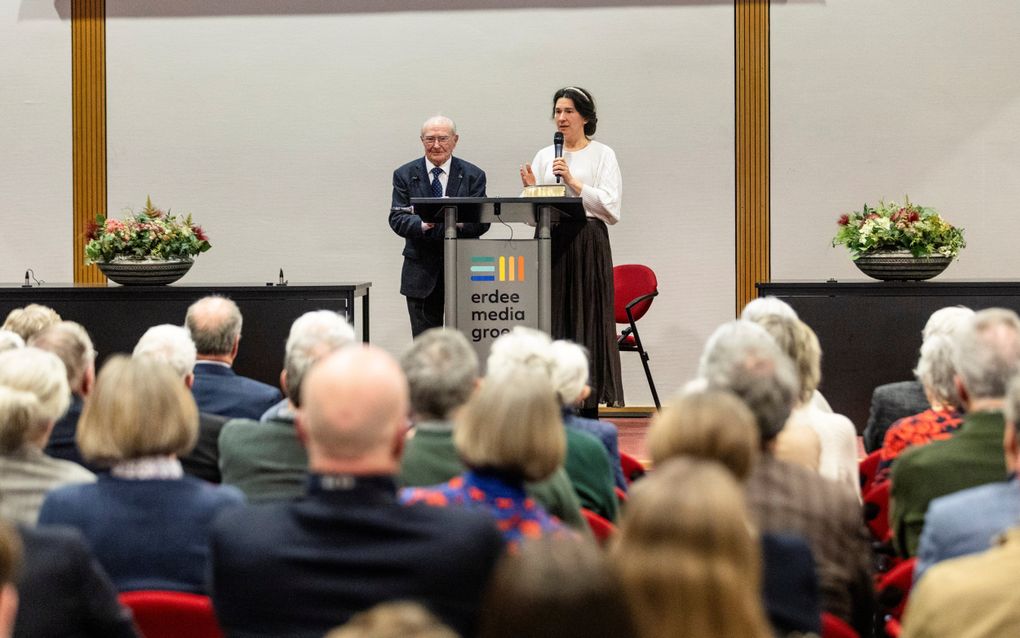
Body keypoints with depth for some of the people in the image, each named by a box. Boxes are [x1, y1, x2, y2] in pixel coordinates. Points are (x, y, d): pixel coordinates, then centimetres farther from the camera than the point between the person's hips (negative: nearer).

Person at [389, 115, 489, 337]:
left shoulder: (473, 175, 3)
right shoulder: (405, 175, 5)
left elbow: (482, 221, -5)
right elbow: (397, 219, -5)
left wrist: (459, 221, -28)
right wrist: (422, 224, -26)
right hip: (422, 272, 0)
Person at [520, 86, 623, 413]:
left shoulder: (602, 155, 4)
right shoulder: (544, 156, 15)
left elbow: (611, 206, -7)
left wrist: (573, 183, -14)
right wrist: (530, 189, -8)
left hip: (588, 244, -4)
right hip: (550, 242, 4)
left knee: (586, 319, -4)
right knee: (552, 320, 0)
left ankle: (590, 407, -2)